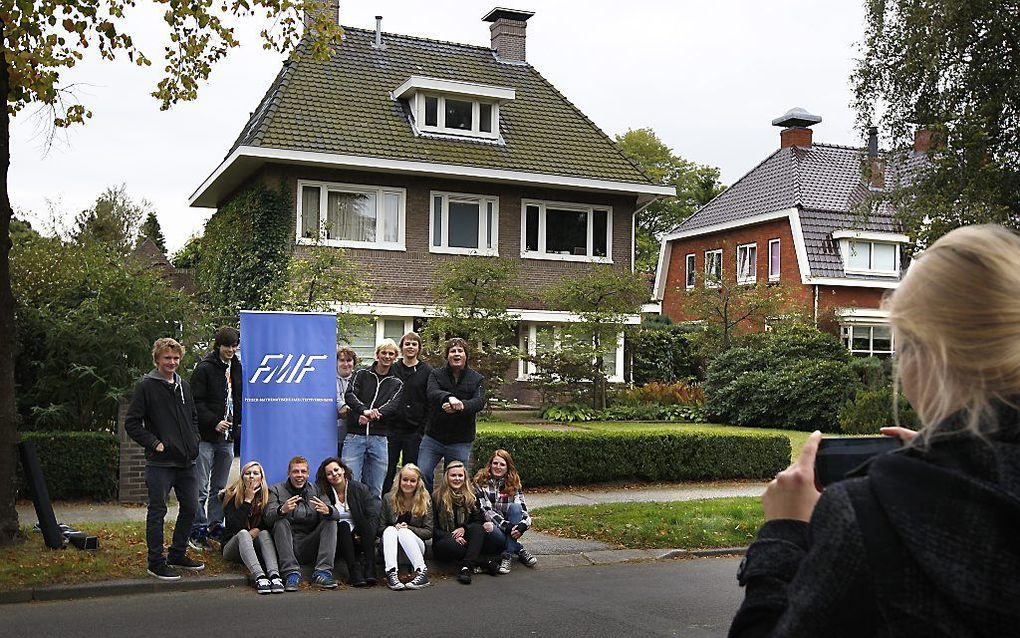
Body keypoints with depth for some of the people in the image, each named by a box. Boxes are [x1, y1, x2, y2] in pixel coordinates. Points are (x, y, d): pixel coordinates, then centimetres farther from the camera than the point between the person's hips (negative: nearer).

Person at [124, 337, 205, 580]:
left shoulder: (184, 386, 14)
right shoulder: (146, 386, -5)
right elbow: (131, 423, -8)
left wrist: (193, 440, 10)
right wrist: (154, 443, -13)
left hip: (186, 461, 7)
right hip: (160, 462, -7)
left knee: (190, 508, 11)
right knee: (157, 511, 0)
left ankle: (178, 555, 26)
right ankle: (156, 562, 8)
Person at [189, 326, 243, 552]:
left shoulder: (236, 367, 12)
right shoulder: (204, 368, -9)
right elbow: (196, 403, -12)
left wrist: (237, 424, 13)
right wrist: (214, 422, -19)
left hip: (227, 437, 6)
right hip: (206, 437, -6)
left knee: (220, 487, 13)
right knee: (201, 488, -3)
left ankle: (215, 525, 22)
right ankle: (197, 530, 4)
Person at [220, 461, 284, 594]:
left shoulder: (266, 496, 3)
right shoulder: (231, 496, -5)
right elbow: (234, 526, -18)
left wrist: (257, 530, -16)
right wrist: (247, 500, -19)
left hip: (255, 547, 2)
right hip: (232, 547, -2)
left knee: (265, 533, -27)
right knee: (243, 533, -32)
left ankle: (274, 575, -51)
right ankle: (259, 576, -56)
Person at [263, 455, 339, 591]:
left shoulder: (316, 490, 12)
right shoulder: (276, 490, 6)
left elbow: (335, 513, -4)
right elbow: (268, 517, -13)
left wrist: (327, 511, -29)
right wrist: (282, 510, -36)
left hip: (310, 547, 2)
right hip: (287, 545, -2)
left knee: (330, 521, -14)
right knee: (280, 521, -26)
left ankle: (323, 572, -26)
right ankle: (291, 573, -33)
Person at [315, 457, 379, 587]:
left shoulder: (361, 489, 4)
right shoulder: (324, 493, 2)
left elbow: (373, 516, -3)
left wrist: (364, 536, -17)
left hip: (359, 537, 1)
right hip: (338, 538, -1)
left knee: (366, 525, -29)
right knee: (343, 526, -31)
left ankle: (369, 570, -40)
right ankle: (354, 571, -43)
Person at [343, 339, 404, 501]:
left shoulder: (397, 384, 14)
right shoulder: (362, 375, 10)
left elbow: (394, 406, -3)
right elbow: (349, 395, -5)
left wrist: (373, 415, -19)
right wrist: (364, 410, -25)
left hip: (379, 438, 2)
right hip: (355, 435, -1)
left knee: (375, 490, 5)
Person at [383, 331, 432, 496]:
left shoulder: (427, 371, 2)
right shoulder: (392, 369, 7)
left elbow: (430, 403, -1)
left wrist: (423, 430, -8)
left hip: (415, 431, -1)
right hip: (391, 429, 1)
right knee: (387, 471, 4)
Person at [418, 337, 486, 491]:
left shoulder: (477, 379, 4)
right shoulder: (436, 374, 4)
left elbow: (479, 401, -14)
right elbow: (432, 393, -17)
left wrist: (462, 405, -37)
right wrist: (449, 398, -40)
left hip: (460, 442, 0)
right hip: (433, 437, 1)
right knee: (422, 475, -6)